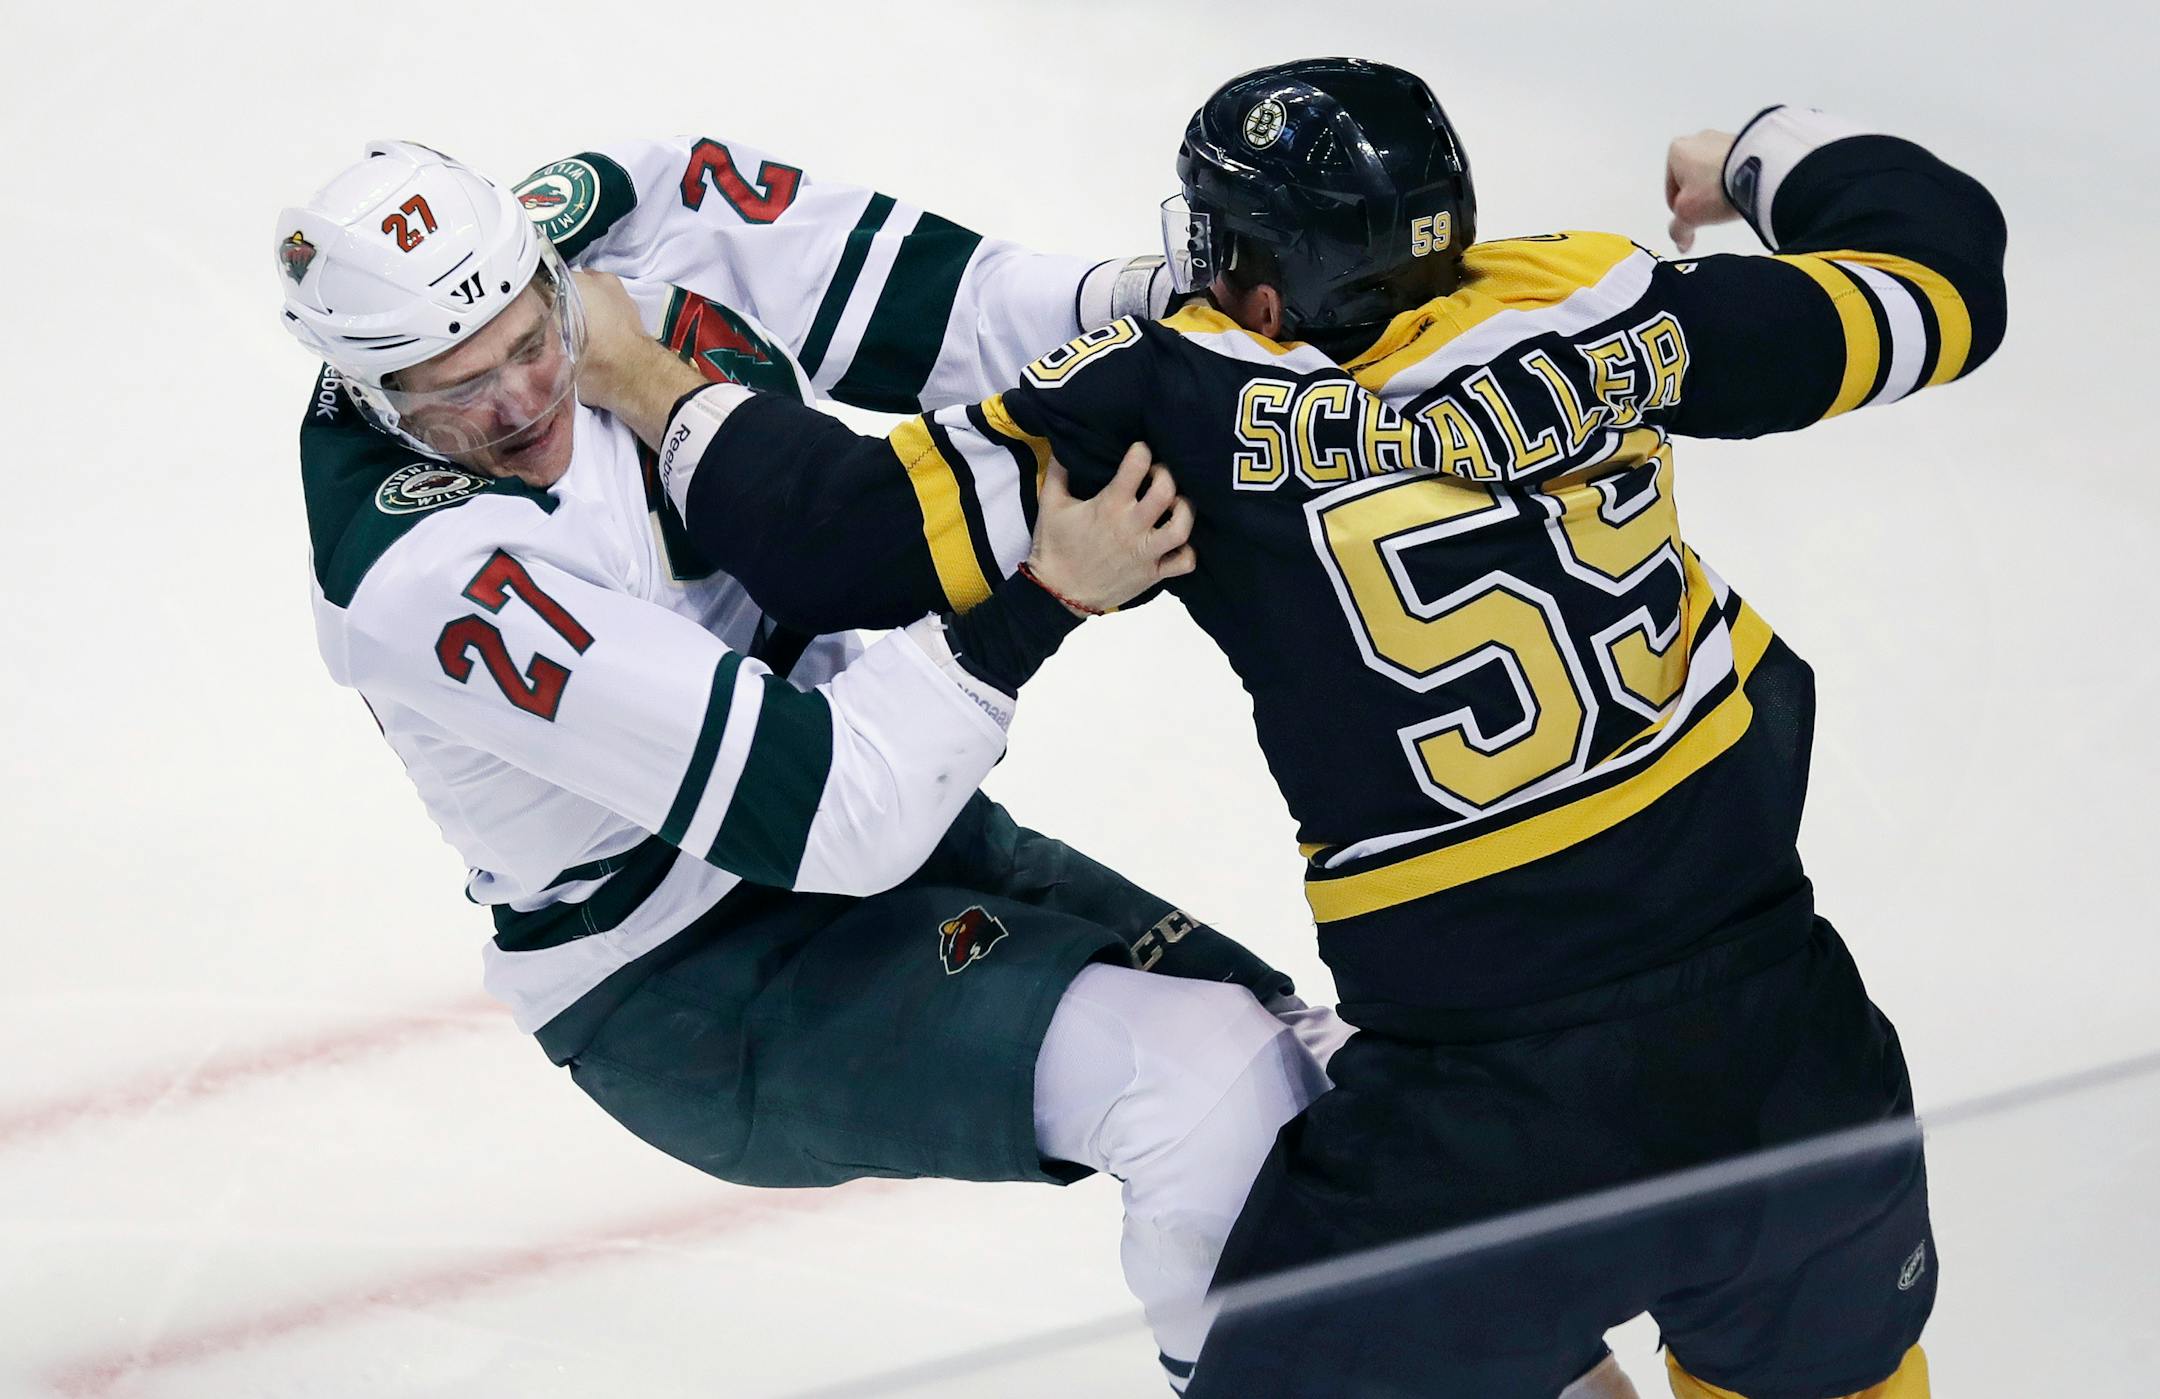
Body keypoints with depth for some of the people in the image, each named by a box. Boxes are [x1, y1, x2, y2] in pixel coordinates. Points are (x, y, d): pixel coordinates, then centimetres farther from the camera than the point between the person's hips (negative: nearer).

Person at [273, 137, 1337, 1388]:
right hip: (682, 992, -7)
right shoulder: (425, 575, -31)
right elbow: (819, 806, -34)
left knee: (1291, 1047, 4)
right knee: (1214, 1084, -24)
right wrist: (1042, 594, -36)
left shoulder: (618, 223, -13)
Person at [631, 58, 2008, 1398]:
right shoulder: (1587, 311, 2)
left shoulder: (1193, 392, -6)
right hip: (1802, 1075, 4)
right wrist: (1768, 158, 30)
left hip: (1498, 1142, -4)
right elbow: (1937, 275, 12)